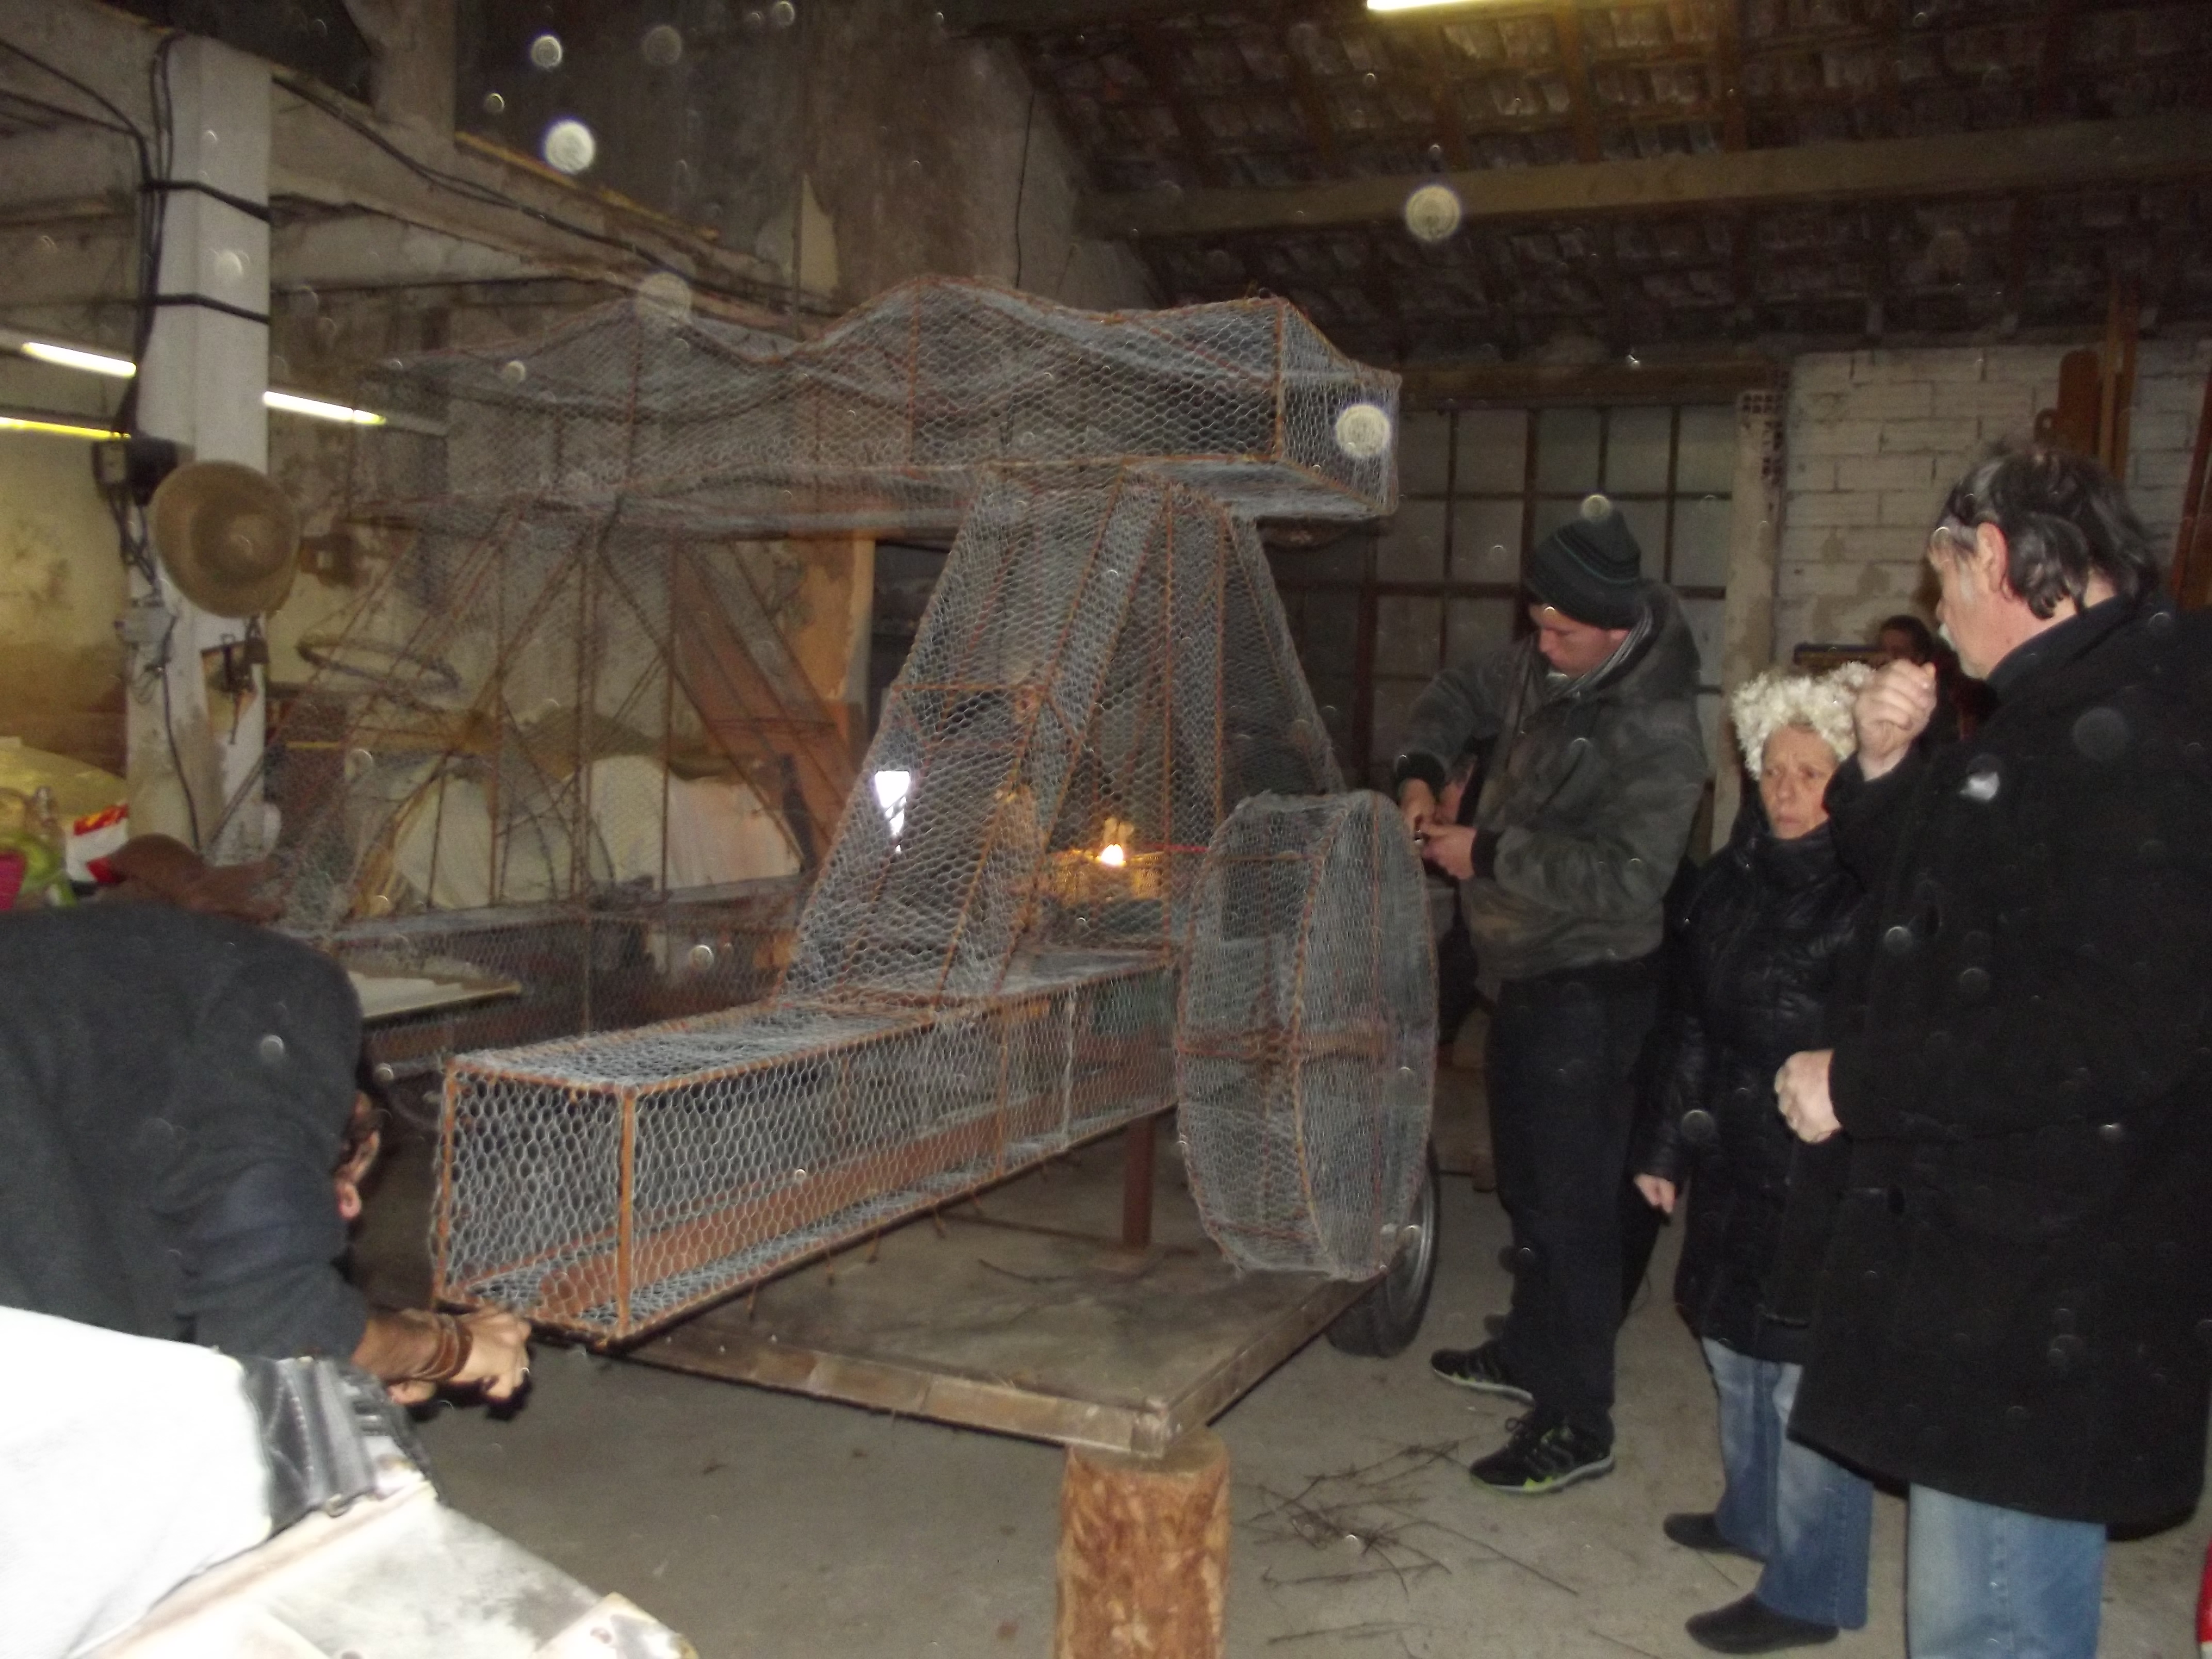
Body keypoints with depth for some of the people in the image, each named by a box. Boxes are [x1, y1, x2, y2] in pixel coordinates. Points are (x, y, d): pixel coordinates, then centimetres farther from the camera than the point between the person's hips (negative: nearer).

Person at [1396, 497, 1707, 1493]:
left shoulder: (1656, 733, -21)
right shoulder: (1543, 671, 3)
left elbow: (1627, 879, -29)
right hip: (1524, 974, 9)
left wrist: (1490, 853, -26)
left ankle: (1577, 1426, 6)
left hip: (1588, 991, -9)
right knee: (1526, 1181, 22)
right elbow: (1462, 695, 21)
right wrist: (1421, 770, 3)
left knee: (1573, 1204, -5)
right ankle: (1530, 1354, 41)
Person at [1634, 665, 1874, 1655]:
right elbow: (1695, 1021, 13)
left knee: (1806, 1378, 1)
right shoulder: (1734, 878, 8)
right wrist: (1668, 1145, 16)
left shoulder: (1873, 901, -15)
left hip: (1828, 1174, -8)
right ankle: (1751, 1516, 42)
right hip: (1738, 1159, 8)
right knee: (1733, 1347, 21)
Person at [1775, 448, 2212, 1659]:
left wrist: (1859, 1083, -19)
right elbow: (1927, 912, 24)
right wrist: (1885, 775, 6)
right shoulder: (2057, 715, 15)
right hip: (1983, 1254, 10)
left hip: (2047, 1309, -10)